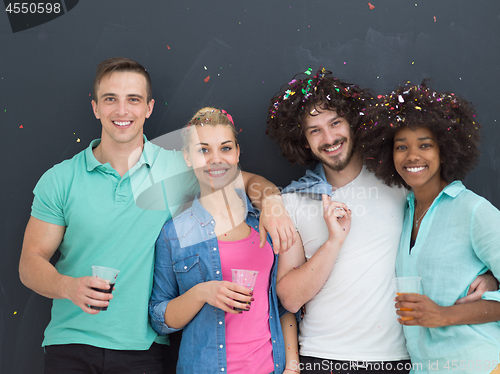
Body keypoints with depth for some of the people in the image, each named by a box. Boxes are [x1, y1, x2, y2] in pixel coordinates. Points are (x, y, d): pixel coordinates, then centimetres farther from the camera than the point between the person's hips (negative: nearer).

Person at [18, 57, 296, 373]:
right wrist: (69, 287, -21)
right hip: (70, 345, 0)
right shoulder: (60, 179, -2)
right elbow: (31, 261, -1)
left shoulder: (177, 168, 0)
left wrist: (271, 201, -15)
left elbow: (247, 180, 8)